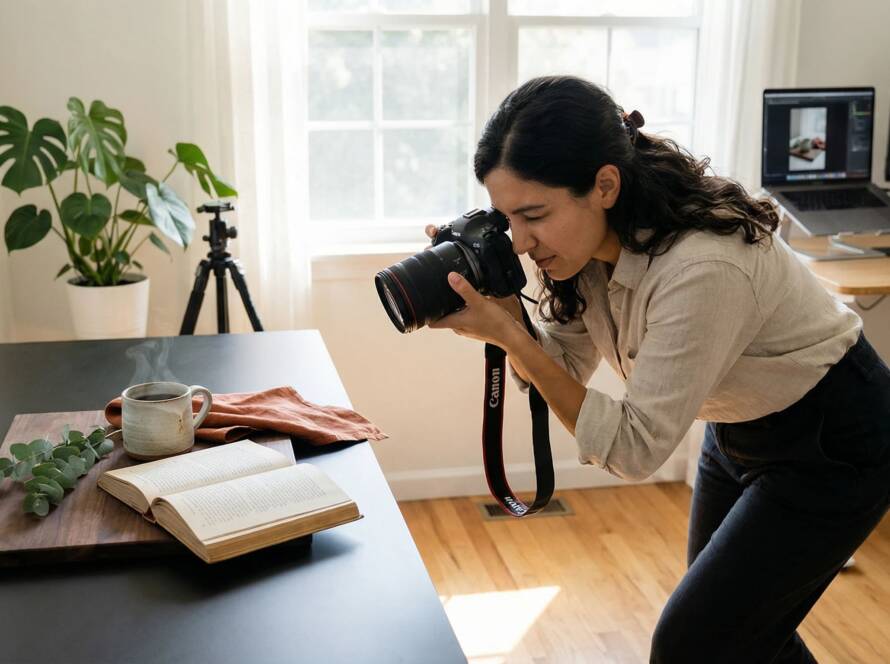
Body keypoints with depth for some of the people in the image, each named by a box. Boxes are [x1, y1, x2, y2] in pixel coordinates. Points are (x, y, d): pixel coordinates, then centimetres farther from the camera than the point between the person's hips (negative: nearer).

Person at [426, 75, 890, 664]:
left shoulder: (702, 268, -37)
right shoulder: (596, 241, -13)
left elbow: (635, 449, -30)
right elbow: (564, 368, -3)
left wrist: (508, 336, -34)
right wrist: (501, 308, -21)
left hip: (832, 446, -7)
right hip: (739, 430, 8)